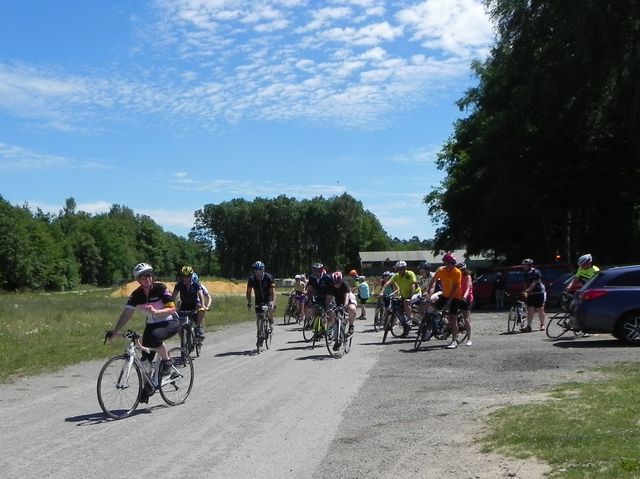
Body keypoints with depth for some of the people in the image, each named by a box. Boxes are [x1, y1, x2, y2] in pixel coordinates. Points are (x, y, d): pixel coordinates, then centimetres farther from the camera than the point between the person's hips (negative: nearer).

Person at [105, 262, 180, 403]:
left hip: (170, 323, -5)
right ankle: (148, 386, 18)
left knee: (154, 338, -36)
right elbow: (126, 314, -9)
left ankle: (167, 360, -10)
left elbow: (171, 308, -22)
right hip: (151, 324, 5)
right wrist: (114, 331, -19)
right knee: (146, 357, -3)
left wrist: (156, 311, -39)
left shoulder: (161, 288, -18)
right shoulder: (136, 295, -7)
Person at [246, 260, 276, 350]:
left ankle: (271, 320, -2)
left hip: (268, 299, -2)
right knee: (258, 319, -3)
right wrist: (248, 302, -20)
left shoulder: (268, 277, -23)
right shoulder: (251, 279, -16)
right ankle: (259, 338, 8)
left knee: (270, 309, -33)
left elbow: (272, 291, -27)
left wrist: (273, 302, -39)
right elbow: (248, 292, -9)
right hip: (258, 300, 2)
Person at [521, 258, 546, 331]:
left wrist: (526, 291, -29)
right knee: (530, 310, -2)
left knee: (540, 310, 1)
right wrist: (526, 293, 14)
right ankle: (528, 326, -5)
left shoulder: (536, 272, -14)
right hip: (531, 294, 6)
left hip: (539, 293, -6)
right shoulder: (526, 273, 9)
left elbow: (534, 284, -22)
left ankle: (542, 325, 16)